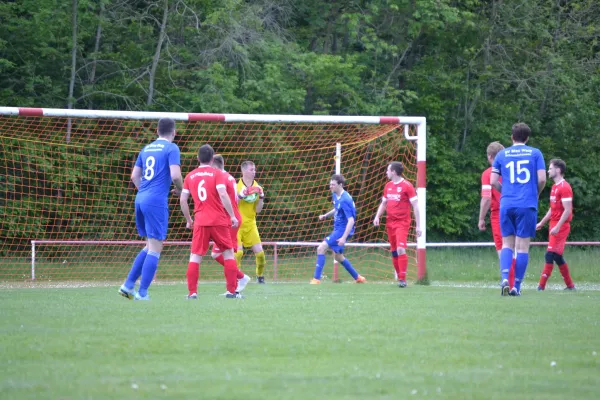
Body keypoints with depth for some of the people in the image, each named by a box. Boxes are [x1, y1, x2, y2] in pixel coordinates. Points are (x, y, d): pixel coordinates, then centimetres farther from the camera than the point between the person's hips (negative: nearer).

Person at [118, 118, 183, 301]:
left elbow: (134, 176, 19)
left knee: (150, 247, 18)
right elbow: (175, 175, -15)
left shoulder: (146, 148, 16)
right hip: (157, 201, -7)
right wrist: (179, 189, 4)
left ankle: (128, 285, 12)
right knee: (155, 249, -3)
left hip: (140, 199, 7)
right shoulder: (171, 148, -4)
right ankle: (142, 293, -6)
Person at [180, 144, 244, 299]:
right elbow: (223, 195, -14)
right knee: (228, 253, 9)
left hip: (200, 221, 2)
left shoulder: (190, 176, 9)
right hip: (219, 221, -2)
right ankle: (232, 290, 5)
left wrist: (188, 220, 18)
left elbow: (182, 200, 7)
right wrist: (232, 216, -9)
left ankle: (192, 292, -5)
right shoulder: (217, 174, -1)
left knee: (195, 256, 4)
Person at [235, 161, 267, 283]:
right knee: (238, 252, -16)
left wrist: (261, 198, -8)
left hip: (250, 225, 4)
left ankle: (260, 276, 18)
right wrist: (240, 196, -24)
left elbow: (257, 210, 7)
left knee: (259, 252, -2)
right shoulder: (236, 186, -7)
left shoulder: (256, 187, 7)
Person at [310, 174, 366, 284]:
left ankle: (316, 279, -15)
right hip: (338, 229, 10)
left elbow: (351, 220, -26)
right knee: (338, 256, 22)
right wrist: (326, 215, 10)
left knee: (321, 248, -17)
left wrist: (344, 238, -31)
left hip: (343, 230, -10)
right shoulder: (335, 195, 5)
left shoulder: (345, 200, -23)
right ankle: (358, 278, 34)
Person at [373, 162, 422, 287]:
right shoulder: (388, 186, 12)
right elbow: (383, 203, 23)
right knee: (394, 251, 6)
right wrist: (377, 217, 6)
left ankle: (403, 279, -17)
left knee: (400, 249, -19)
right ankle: (399, 277, 14)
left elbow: (415, 206, -7)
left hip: (402, 223, -7)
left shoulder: (407, 186, -7)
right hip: (390, 223, 7)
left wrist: (418, 225, -10)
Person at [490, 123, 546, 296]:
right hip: (528, 204, -2)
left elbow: (493, 181, 4)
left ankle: (505, 278, -12)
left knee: (507, 244, 10)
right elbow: (542, 179, -4)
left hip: (506, 204, 2)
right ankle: (516, 286, 0)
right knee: (523, 246, 3)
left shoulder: (502, 155, 9)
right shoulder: (535, 153, 4)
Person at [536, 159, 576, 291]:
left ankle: (541, 286, -14)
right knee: (557, 256, 11)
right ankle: (570, 285, 17)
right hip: (554, 226, 10)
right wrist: (542, 223, 26)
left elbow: (567, 210, -19)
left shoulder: (564, 187, -14)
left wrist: (557, 227, -23)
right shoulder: (555, 187, 16)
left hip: (560, 226, -10)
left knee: (550, 255, -12)